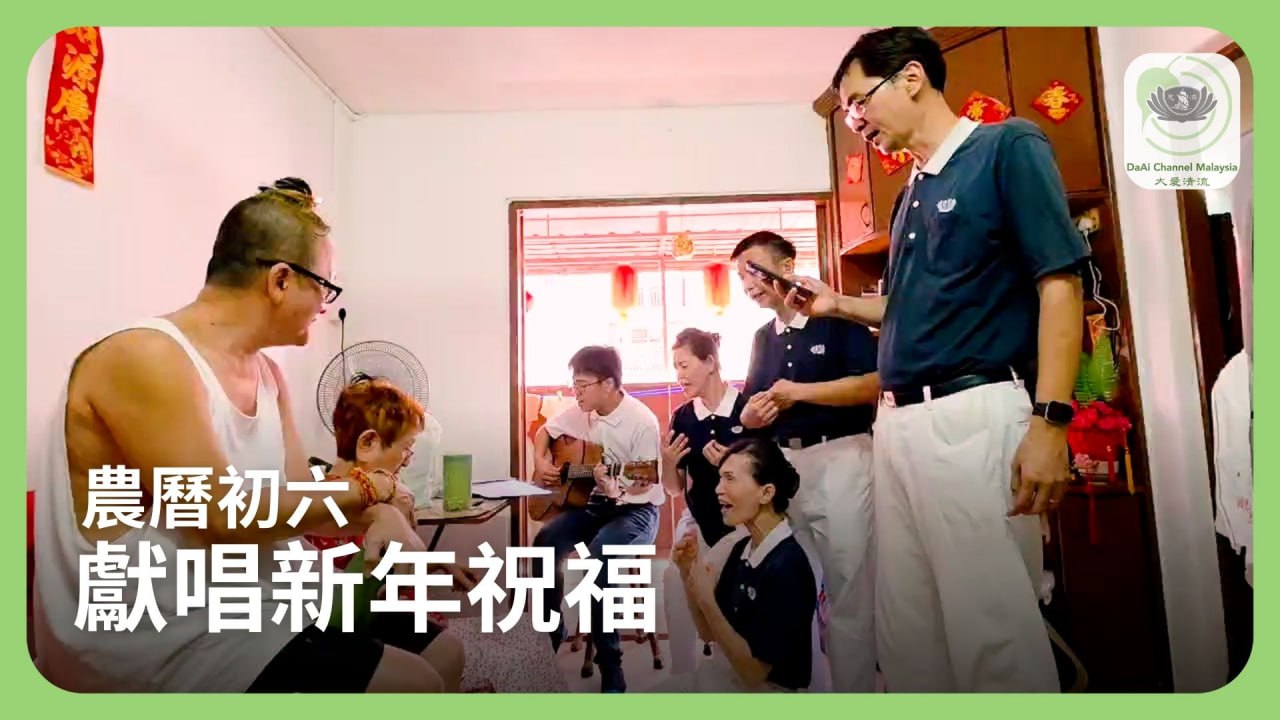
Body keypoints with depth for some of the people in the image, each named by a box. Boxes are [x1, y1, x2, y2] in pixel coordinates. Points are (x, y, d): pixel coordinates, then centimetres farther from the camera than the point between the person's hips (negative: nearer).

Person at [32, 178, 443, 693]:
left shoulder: (267, 374, 8)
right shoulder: (145, 358, -19)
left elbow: (300, 500, 5)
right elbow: (227, 516, -25)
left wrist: (383, 518, -14)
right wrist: (368, 490, -13)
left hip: (248, 611, 8)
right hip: (160, 644, -8)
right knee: (415, 683, -13)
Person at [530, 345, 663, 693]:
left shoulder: (642, 421, -21)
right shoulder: (581, 411, -2)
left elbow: (645, 486, -19)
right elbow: (545, 432, 17)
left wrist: (615, 487, -39)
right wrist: (541, 461, -2)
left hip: (636, 510, -6)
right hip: (593, 503, 6)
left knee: (598, 557, -33)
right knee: (545, 542, -18)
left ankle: (610, 667, -17)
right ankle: (549, 636, 3)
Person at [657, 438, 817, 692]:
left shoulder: (787, 566, -26)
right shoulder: (742, 548, -1)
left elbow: (754, 672, -22)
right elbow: (709, 633, 4)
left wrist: (707, 601, -25)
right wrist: (688, 574, -10)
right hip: (720, 674, 7)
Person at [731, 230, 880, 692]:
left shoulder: (837, 319, -3)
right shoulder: (763, 338, 17)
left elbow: (876, 382, -15)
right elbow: (750, 407, 21)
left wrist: (800, 392, -15)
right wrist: (750, 416, -3)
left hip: (840, 458, -6)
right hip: (781, 464, 6)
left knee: (849, 589, 1)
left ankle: (855, 690, 17)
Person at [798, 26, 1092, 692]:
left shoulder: (1008, 147, 0)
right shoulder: (911, 192, 21)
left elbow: (1059, 284, -9)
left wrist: (1049, 420, -17)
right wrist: (839, 305, 14)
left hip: (973, 413, -8)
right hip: (898, 422, 8)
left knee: (991, 625, -3)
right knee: (904, 624, 13)